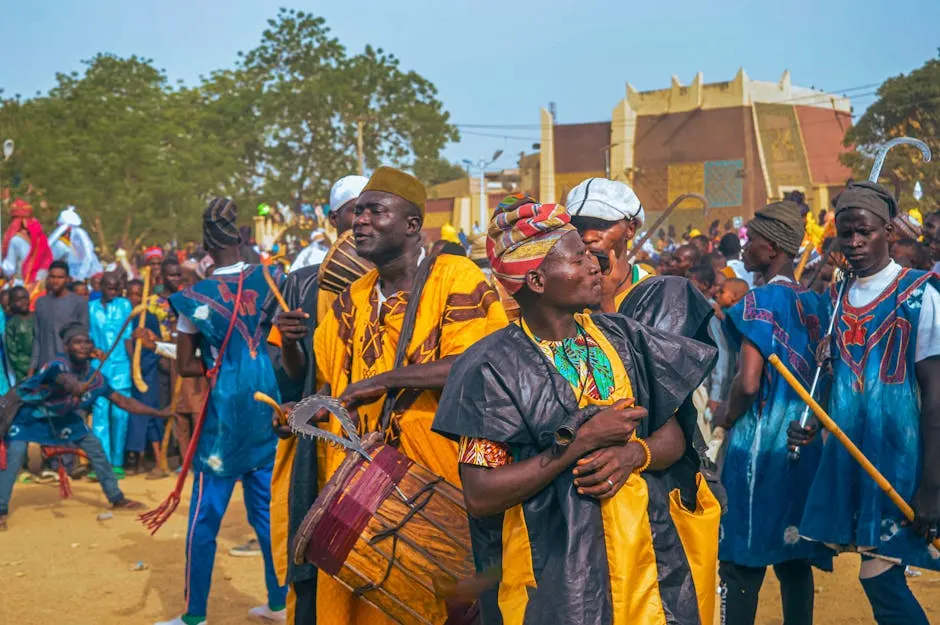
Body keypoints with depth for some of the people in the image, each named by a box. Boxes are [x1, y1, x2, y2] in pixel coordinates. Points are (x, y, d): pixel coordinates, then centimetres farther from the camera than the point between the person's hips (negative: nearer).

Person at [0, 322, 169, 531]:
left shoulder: (93, 376, -15)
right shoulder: (57, 365, -35)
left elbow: (123, 401, -6)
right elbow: (67, 380, -60)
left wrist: (158, 413, -9)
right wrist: (76, 387, -84)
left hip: (60, 415, 6)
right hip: (28, 412, -6)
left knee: (95, 447, 3)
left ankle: (117, 499, 16)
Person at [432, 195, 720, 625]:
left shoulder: (623, 338, 3)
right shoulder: (493, 366, -13)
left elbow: (673, 436, 8)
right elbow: (479, 496, -18)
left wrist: (633, 453, -14)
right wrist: (582, 442, -21)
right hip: (555, 577, -5)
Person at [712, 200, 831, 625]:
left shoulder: (760, 301, -13)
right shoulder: (814, 303, 8)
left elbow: (748, 383, -20)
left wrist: (726, 416, -3)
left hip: (759, 445, -7)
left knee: (741, 563, -1)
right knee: (794, 561, 13)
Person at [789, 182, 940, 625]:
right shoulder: (836, 297, 10)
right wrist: (814, 424, -1)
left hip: (898, 453, -5)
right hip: (847, 453, 5)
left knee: (880, 579, -7)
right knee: (881, 579, 9)